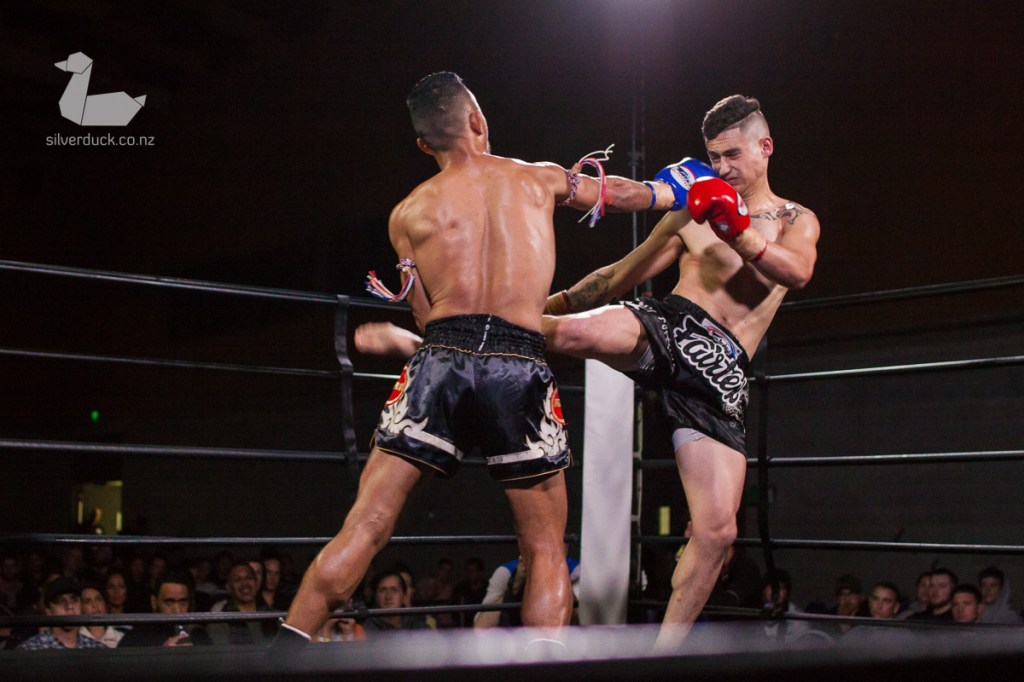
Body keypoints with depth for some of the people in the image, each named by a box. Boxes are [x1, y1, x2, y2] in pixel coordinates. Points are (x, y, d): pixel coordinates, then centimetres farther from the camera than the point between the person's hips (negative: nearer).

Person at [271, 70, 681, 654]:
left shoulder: (408, 214, 13)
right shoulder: (539, 179, 17)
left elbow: (427, 317, 14)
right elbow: (615, 194, 36)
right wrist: (670, 193, 54)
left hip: (442, 360, 0)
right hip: (520, 368, 0)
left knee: (364, 529, 2)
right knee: (546, 551, 10)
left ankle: (282, 655, -1)